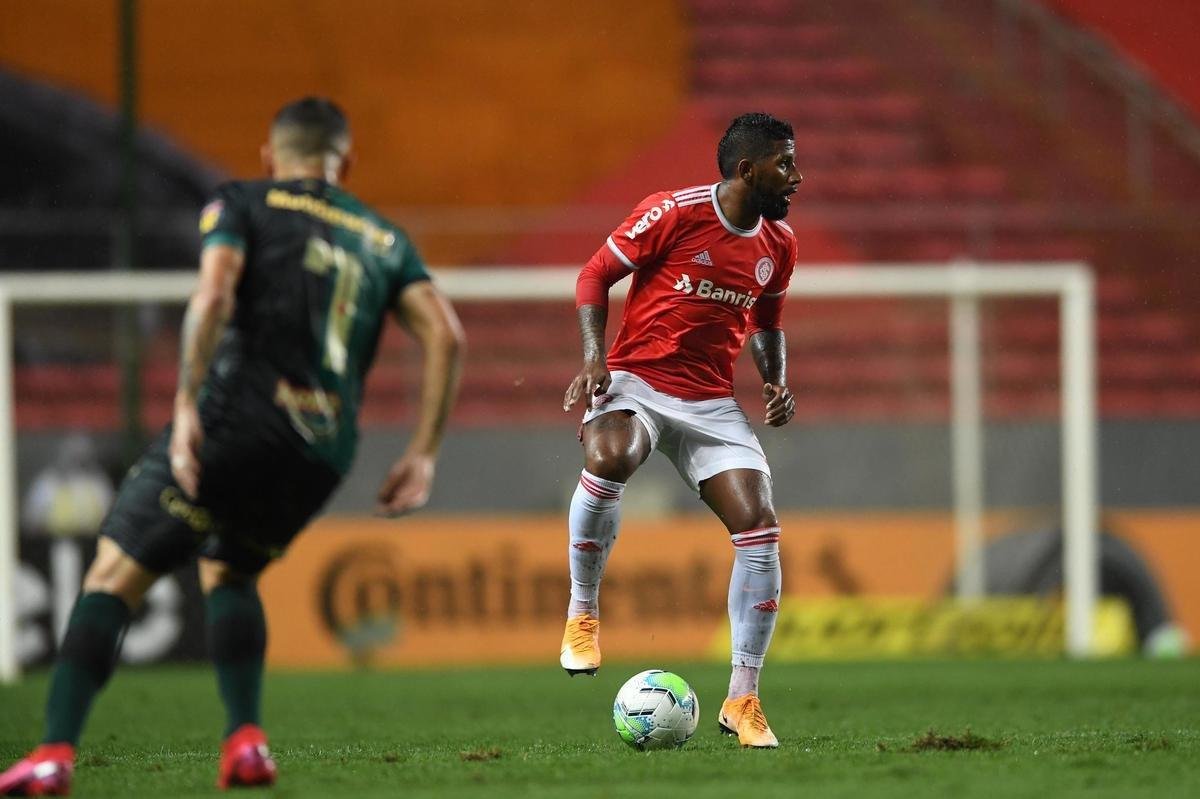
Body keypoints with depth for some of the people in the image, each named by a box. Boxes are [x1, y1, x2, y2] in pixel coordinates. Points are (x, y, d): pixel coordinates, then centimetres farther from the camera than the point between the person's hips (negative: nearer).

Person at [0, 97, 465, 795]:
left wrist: (186, 406, -14)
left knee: (113, 579, -2)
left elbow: (213, 294, -11)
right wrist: (424, 453, 6)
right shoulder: (384, 239, 20)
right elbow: (445, 334, 6)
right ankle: (246, 739, 10)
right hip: (325, 451, 5)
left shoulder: (242, 205, 9)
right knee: (228, 574, 28)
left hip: (236, 422, -5)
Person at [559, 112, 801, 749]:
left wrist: (776, 382, 7)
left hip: (712, 403, 5)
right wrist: (594, 357, -15)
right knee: (608, 459, -39)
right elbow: (596, 274, -2)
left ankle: (742, 699, 0)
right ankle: (583, 612, -15)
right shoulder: (673, 213, -10)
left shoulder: (778, 243, 9)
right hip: (636, 381, -5)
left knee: (760, 529, -10)